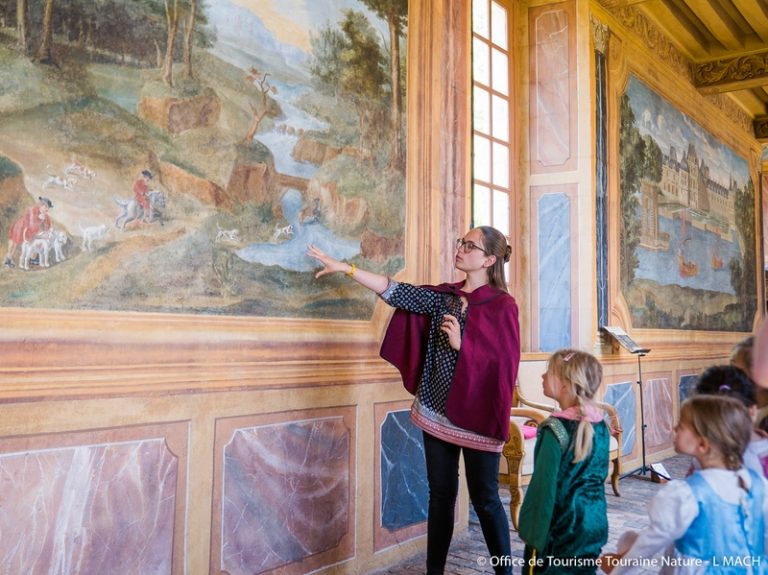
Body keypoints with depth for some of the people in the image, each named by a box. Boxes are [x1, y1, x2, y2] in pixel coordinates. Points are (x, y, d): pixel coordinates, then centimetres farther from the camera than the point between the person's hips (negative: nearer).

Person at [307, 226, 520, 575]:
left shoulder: (503, 306, -9)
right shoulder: (444, 296, 5)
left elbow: (503, 365, -14)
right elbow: (398, 292, -3)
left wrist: (461, 344, -22)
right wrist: (346, 268, -8)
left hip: (477, 417, -5)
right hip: (437, 412, 5)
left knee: (485, 499, 8)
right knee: (441, 495, 13)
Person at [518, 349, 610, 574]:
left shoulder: (556, 429, -20)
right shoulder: (600, 424, 1)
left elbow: (544, 487, -19)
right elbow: (599, 475, 11)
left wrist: (534, 536, -13)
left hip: (562, 529, -6)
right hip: (595, 523, 7)